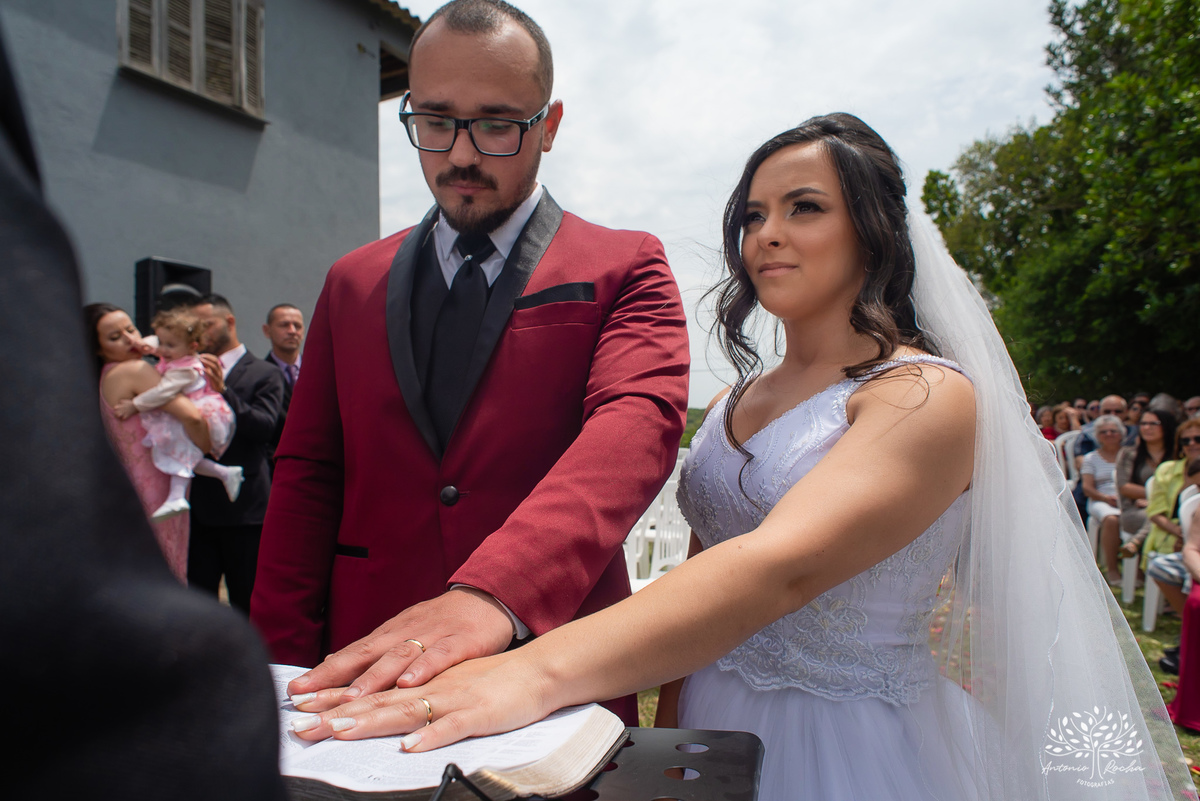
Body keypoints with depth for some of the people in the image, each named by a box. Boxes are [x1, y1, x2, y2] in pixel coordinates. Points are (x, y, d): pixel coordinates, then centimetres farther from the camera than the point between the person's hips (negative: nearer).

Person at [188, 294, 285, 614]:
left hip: (244, 506, -4)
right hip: (200, 505, 5)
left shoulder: (265, 374, -1)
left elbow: (264, 426, -15)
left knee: (247, 602, 5)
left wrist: (223, 390, -23)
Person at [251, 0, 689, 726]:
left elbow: (638, 422, -21)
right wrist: (284, 666, -2)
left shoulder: (625, 271, -3)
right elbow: (307, 477, 7)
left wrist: (493, 592, -36)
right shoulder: (353, 284, 9)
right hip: (366, 675, 3)